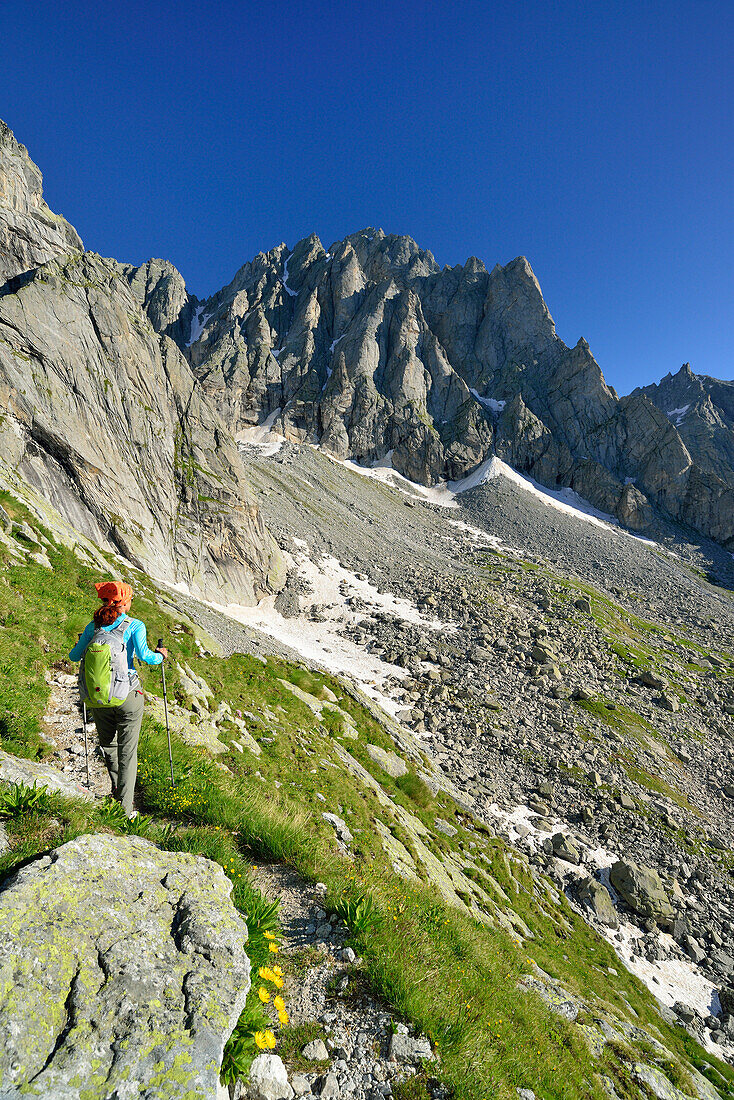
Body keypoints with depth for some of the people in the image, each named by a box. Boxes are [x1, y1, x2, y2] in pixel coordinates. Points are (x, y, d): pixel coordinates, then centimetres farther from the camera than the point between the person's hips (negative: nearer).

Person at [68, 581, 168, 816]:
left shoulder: (93, 627, 1)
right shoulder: (135, 626, -10)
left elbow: (74, 656, 7)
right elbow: (144, 655, -23)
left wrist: (80, 645, 28)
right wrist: (161, 655, -3)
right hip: (127, 695, -4)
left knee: (108, 745, 24)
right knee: (127, 751, 8)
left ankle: (118, 791, 42)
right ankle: (125, 809, 12)